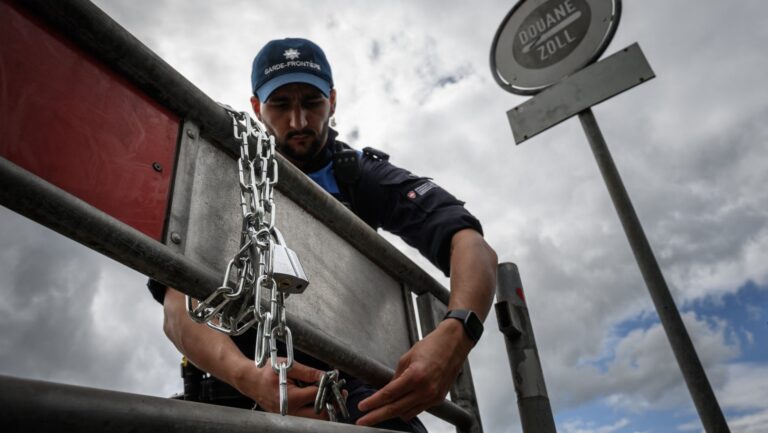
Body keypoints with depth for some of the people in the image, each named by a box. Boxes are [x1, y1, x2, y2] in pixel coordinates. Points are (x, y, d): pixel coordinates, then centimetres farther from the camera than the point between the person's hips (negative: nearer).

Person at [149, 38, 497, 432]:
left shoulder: (362, 175, 2)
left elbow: (472, 245, -11)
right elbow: (179, 309, -13)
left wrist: (456, 334, -32)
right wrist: (248, 377, -33)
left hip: (346, 380, 0)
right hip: (242, 386, 1)